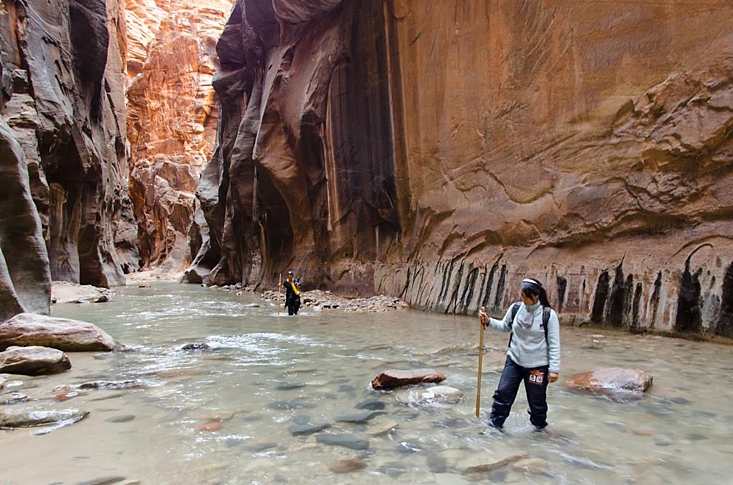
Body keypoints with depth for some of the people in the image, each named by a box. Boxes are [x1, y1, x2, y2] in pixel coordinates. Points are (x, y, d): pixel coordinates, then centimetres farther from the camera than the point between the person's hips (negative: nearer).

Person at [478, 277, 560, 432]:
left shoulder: (548, 314, -15)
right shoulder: (515, 308, -5)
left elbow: (554, 344, -11)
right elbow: (505, 327, 12)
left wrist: (554, 368, -12)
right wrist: (488, 321, -5)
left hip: (538, 365, -3)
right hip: (514, 361, 3)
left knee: (537, 400, 11)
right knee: (503, 393, 3)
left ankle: (539, 426, 37)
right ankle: (494, 424, 19)